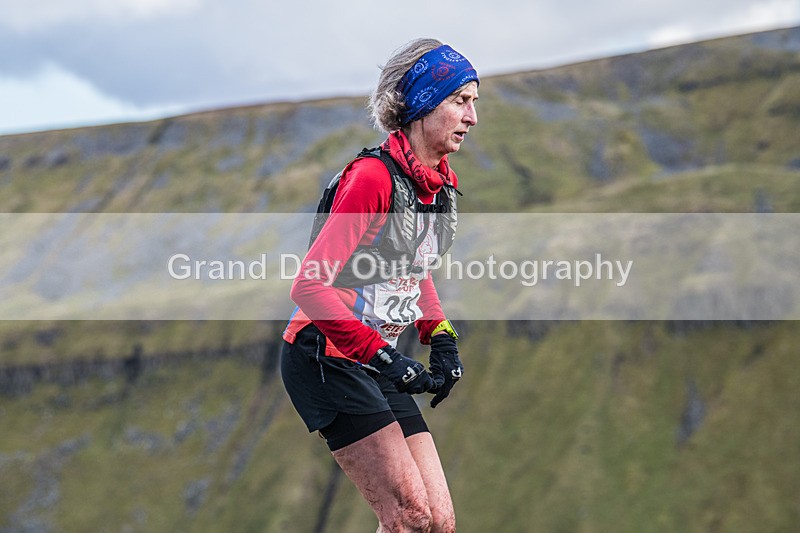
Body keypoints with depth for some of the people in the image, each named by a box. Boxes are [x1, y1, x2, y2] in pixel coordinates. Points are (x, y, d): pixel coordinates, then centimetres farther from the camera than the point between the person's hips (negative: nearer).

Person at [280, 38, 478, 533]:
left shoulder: (442, 184, 6)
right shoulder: (373, 177, -20)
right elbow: (310, 286, -24)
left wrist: (442, 338, 8)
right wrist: (382, 355, -26)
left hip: (379, 364, 8)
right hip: (325, 358, -8)